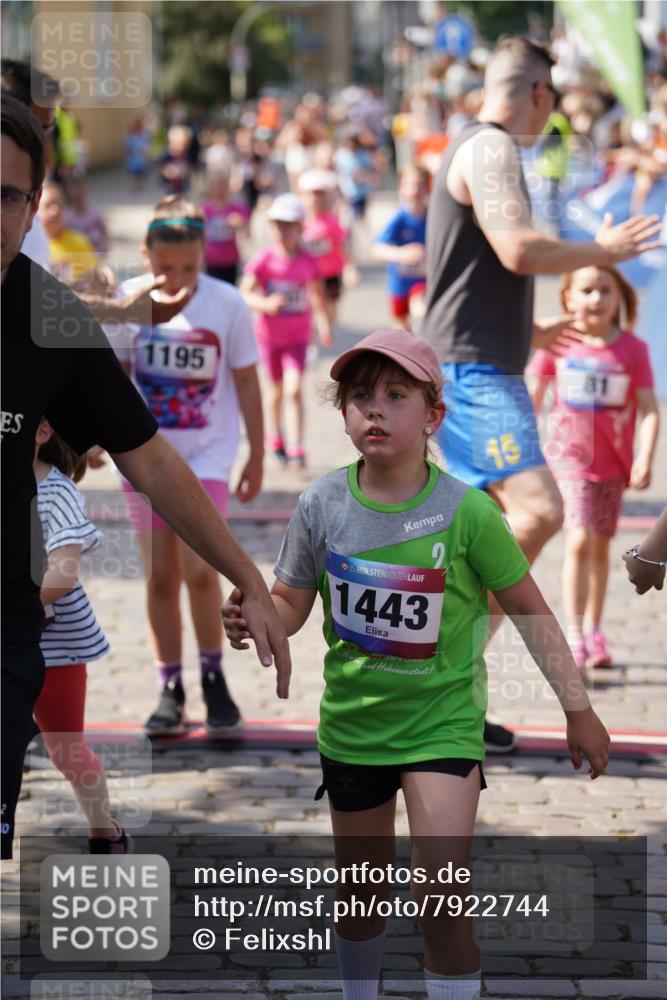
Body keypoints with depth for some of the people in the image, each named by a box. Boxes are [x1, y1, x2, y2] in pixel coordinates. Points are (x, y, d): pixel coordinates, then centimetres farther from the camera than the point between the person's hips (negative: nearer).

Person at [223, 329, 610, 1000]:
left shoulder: (466, 511, -16)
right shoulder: (322, 504, -10)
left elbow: (529, 610, -7)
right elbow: (292, 604, 1)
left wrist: (577, 708, -3)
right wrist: (254, 619, -22)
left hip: (442, 724, -3)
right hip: (351, 721, 3)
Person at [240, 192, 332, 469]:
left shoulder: (307, 262, -8)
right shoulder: (263, 260, -12)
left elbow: (317, 295, 5)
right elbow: (245, 294, -13)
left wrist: (323, 323, -5)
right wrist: (267, 304, -31)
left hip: (298, 336, -1)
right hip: (270, 334, 1)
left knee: (293, 389, -14)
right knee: (277, 389, 17)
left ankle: (295, 449, -15)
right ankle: (275, 437, 40)